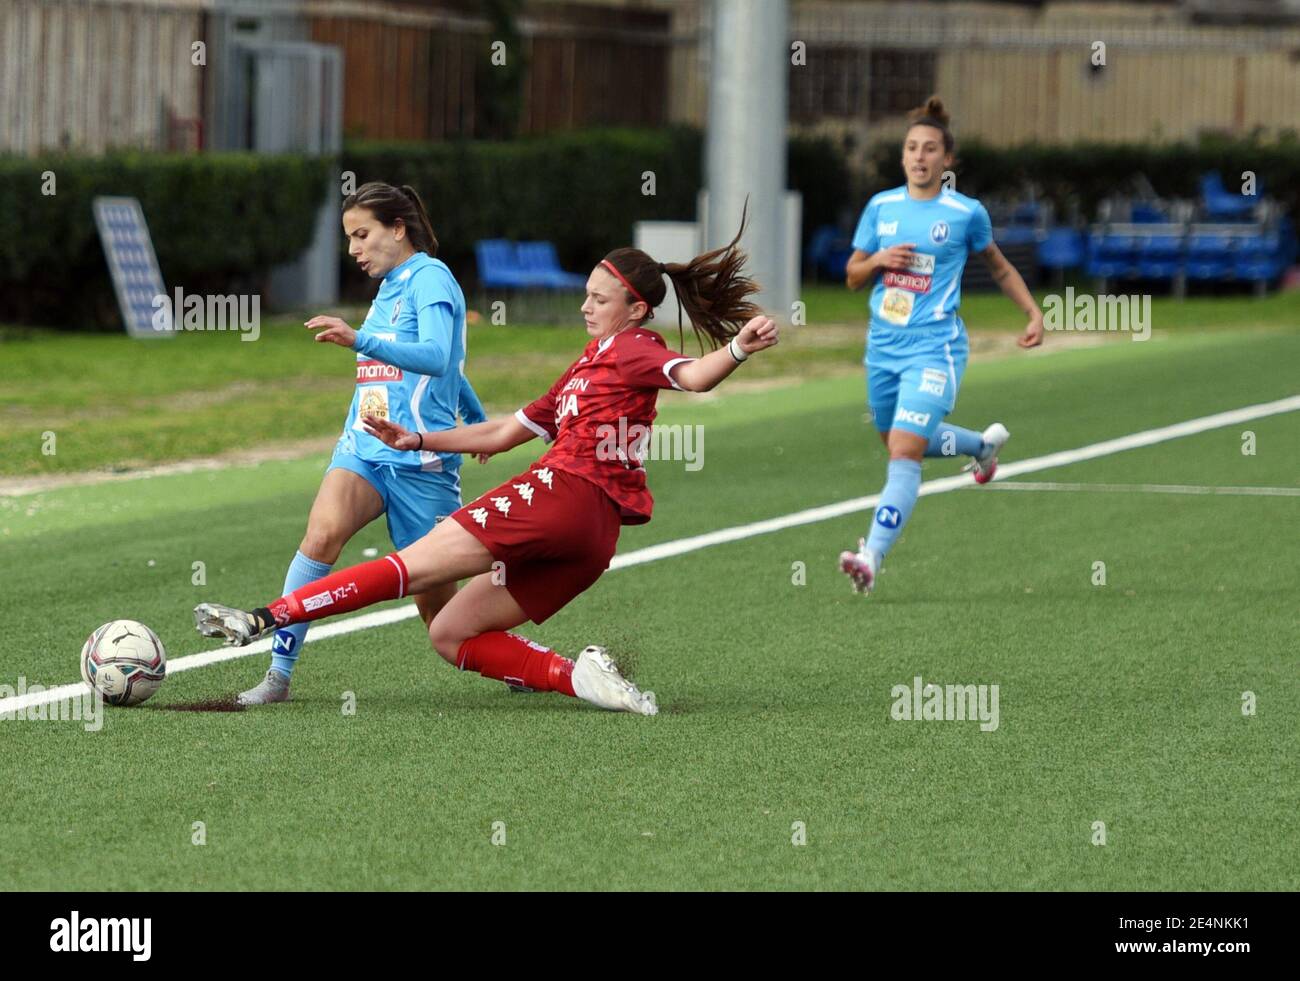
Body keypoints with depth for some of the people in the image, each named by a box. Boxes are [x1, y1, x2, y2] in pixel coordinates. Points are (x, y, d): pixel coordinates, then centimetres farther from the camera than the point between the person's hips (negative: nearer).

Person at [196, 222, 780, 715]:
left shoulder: (630, 348, 4)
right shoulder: (589, 368, 32)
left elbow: (692, 376, -17)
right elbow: (503, 434, 33)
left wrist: (739, 347, -38)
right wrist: (419, 442, 26)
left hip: (565, 492, -9)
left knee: (414, 564, -12)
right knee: (450, 634, 8)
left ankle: (266, 618, -17)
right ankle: (576, 677, -10)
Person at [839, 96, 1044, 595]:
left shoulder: (966, 213, -2)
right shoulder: (881, 207, 6)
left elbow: (999, 266, 15)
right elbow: (852, 276, 12)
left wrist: (1034, 313, 9)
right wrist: (877, 260, -9)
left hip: (934, 347, -6)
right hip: (883, 344, 6)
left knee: (904, 448, -19)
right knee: (898, 441, 22)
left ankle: (872, 557, -25)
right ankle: (985, 443, 50)